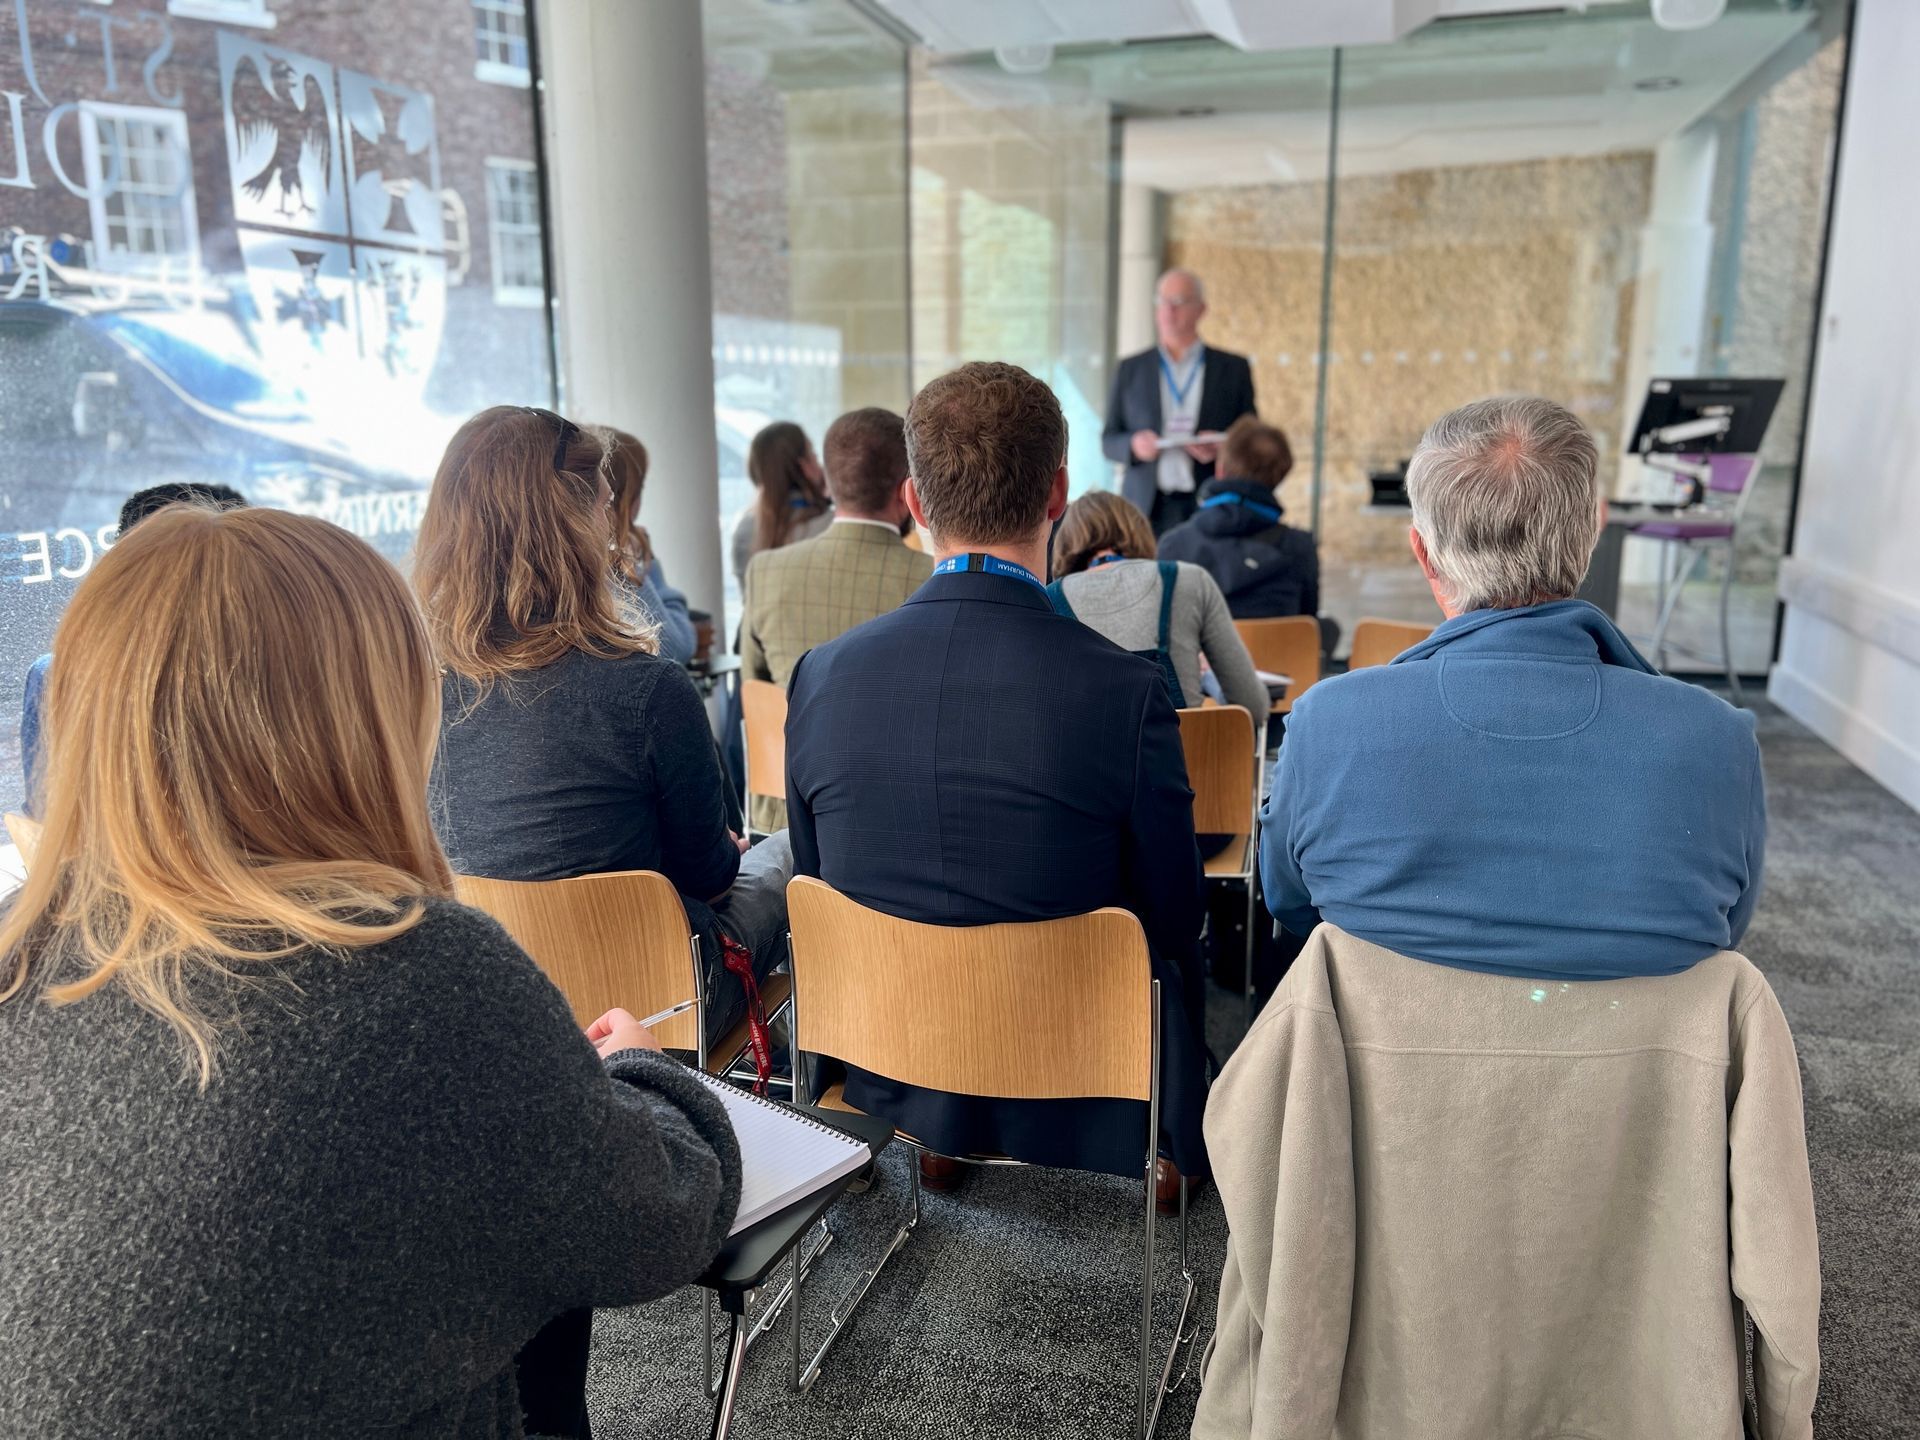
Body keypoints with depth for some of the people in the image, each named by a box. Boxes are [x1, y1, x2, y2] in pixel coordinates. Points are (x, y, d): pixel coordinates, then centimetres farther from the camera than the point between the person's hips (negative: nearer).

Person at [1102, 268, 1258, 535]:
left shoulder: (1233, 368, 9)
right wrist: (1134, 445, -10)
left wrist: (1222, 449, -12)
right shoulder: (1130, 369, 11)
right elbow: (1109, 440, 11)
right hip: (1145, 512, 1)